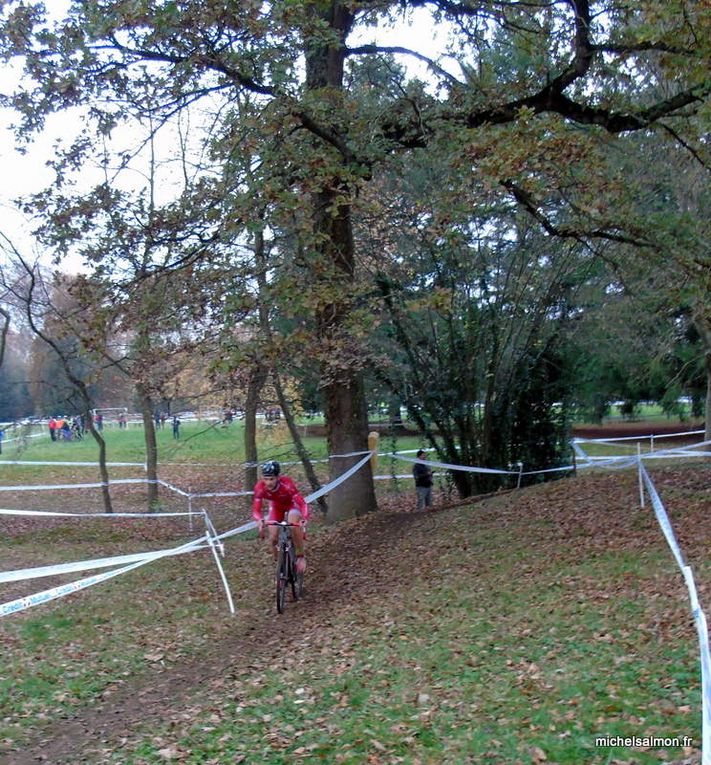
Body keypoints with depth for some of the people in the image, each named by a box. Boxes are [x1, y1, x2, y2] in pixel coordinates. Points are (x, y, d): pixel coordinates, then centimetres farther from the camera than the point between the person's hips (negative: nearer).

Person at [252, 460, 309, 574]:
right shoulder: (260, 487, -32)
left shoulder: (286, 484, -40)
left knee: (294, 525, -32)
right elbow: (256, 509, -30)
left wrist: (303, 520, -58)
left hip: (292, 503, -3)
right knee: (273, 538, -10)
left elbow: (302, 503, -41)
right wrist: (260, 520, -52)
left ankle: (301, 556, -11)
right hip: (276, 506, 3)